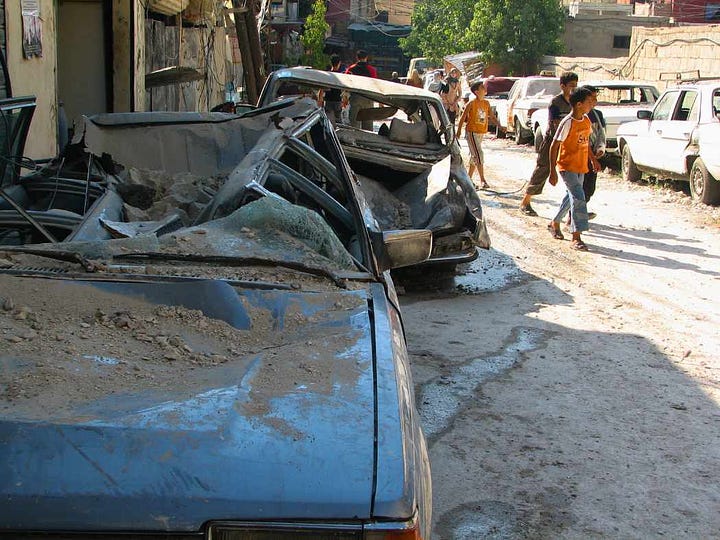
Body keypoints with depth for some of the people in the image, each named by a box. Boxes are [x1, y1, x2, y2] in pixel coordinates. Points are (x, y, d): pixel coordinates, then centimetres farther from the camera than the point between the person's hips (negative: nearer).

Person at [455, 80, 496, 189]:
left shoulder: (486, 103, 7)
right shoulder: (471, 104, -11)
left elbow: (491, 116, 12)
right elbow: (463, 118, -9)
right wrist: (459, 131, -12)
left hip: (481, 133, 7)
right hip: (472, 132, -7)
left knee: (474, 156, 12)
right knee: (479, 155, -13)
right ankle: (482, 180, -12)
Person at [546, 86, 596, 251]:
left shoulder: (586, 120, 6)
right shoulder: (567, 123, -18)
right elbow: (554, 146, -16)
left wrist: (592, 158, 18)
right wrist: (553, 172, -18)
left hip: (581, 166, 8)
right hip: (567, 166, -8)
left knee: (572, 197, 17)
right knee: (578, 198, -16)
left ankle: (554, 223, 38)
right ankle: (576, 238, -15)